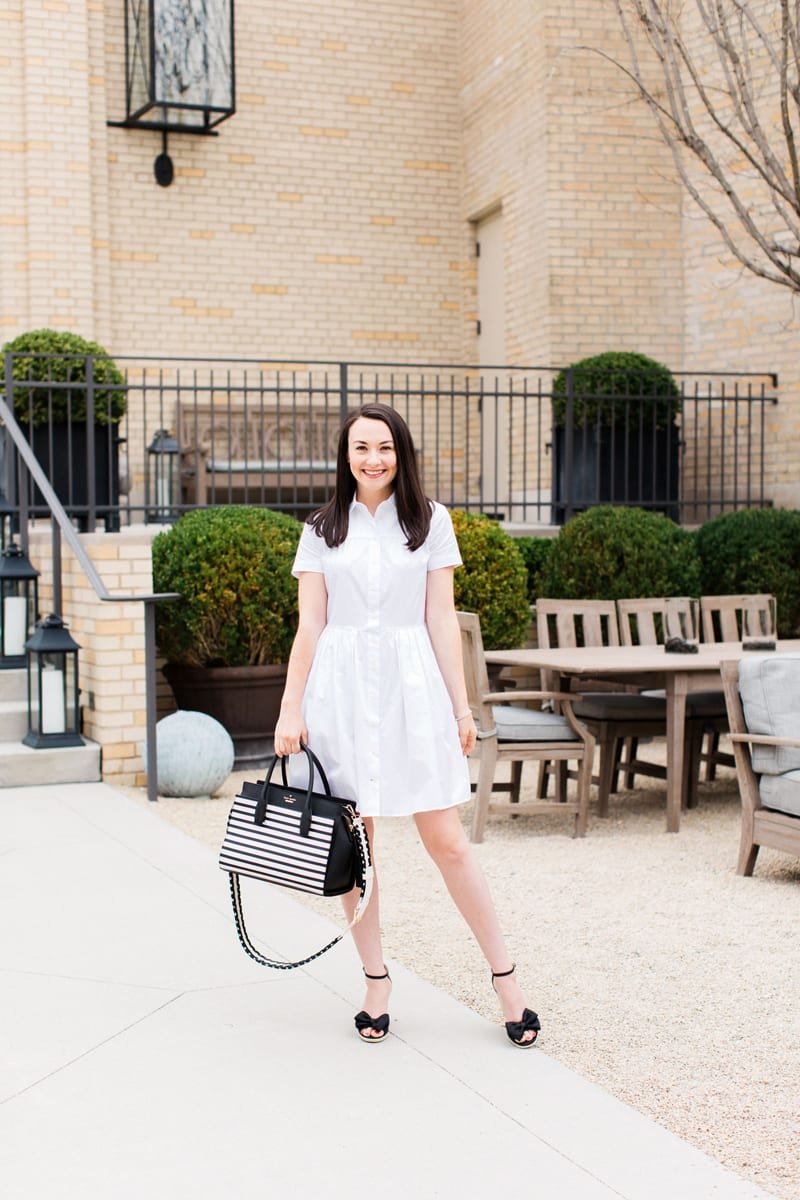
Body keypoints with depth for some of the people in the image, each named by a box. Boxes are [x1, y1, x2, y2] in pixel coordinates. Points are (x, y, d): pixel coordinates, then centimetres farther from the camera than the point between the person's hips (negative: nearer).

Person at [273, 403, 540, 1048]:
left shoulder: (431, 521, 7)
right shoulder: (323, 529, 9)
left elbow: (441, 620, 5)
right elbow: (309, 625, 6)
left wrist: (462, 706, 1)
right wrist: (290, 710, 0)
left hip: (412, 686, -1)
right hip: (341, 689, 1)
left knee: (446, 840, -2)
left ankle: (506, 977, 10)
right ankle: (376, 979, 16)